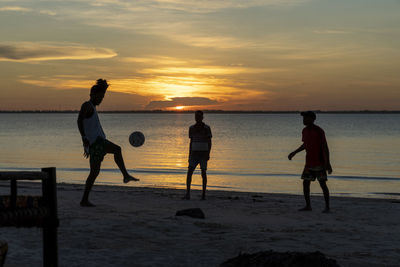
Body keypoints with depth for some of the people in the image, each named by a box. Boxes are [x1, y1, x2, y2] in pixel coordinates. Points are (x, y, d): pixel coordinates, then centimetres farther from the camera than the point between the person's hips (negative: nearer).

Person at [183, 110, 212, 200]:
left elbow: (209, 142, -3)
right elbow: (191, 142, 13)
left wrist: (208, 154, -14)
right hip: (194, 154, 3)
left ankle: (203, 194, 9)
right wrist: (189, 156, 10)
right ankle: (187, 194, -12)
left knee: (203, 174, 0)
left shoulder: (207, 128, -3)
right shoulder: (192, 128, 8)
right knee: (189, 173, -11)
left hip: (204, 154, -3)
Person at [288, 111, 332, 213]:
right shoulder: (305, 130, 6)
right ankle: (308, 205, 14)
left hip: (320, 162, -7)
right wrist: (294, 152, 15)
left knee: (322, 183, -7)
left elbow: (325, 147, -16)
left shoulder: (319, 131, -15)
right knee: (305, 183, 4)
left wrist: (328, 163, -21)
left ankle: (327, 206, 1)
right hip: (309, 163, 7)